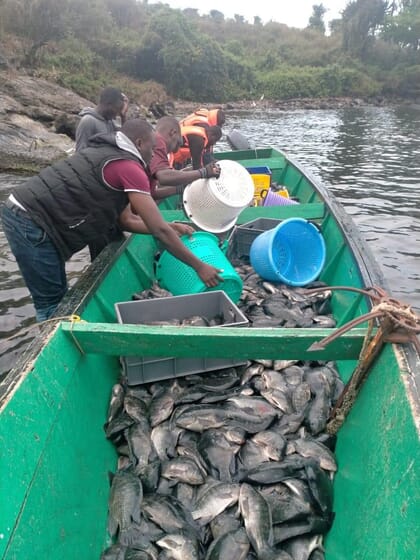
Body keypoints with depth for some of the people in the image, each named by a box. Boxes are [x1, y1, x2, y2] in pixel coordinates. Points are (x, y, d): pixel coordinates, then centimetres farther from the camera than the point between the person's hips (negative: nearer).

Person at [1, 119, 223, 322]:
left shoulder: (111, 156, 19)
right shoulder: (129, 167, -13)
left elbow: (127, 220, 19)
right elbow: (159, 231, -14)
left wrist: (170, 228, 15)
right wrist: (199, 266, -6)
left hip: (21, 212, 10)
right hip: (31, 221, -10)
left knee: (55, 299, 17)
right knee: (53, 304, -1)